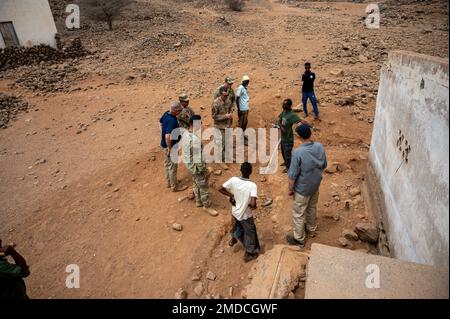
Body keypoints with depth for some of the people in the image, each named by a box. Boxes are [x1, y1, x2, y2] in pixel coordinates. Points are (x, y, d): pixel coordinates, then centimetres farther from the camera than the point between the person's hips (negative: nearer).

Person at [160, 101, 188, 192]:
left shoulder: (166, 113, -2)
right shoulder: (172, 120, -31)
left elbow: (160, 122, 20)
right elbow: (168, 137, -38)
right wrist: (169, 149, -26)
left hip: (164, 144, 9)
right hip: (170, 146, -9)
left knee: (167, 164, 23)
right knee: (172, 166, 7)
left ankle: (169, 182, 41)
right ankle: (175, 186, 22)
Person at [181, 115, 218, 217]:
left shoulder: (185, 134, -5)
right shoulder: (195, 140, -34)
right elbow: (198, 159, -29)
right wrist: (204, 171, -16)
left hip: (188, 163, 9)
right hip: (196, 166, -9)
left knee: (196, 183, 27)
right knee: (204, 187, 10)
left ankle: (198, 201, 46)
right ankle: (207, 206, 29)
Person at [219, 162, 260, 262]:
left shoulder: (233, 180, -18)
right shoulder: (252, 186, -30)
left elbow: (221, 189, -11)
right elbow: (253, 204, -38)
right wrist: (250, 205, -15)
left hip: (235, 212, 4)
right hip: (246, 215, -4)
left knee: (238, 225, 36)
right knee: (250, 233, 21)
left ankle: (233, 239, 59)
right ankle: (249, 254, 39)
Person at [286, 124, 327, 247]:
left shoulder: (298, 152, -31)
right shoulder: (320, 147, -12)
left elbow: (292, 175, -23)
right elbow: (324, 166, 3)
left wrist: (290, 189, -8)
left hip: (302, 189, -6)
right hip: (315, 185, 6)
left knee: (299, 214, 13)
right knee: (312, 208, 28)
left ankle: (299, 239, 29)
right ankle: (312, 229, 50)